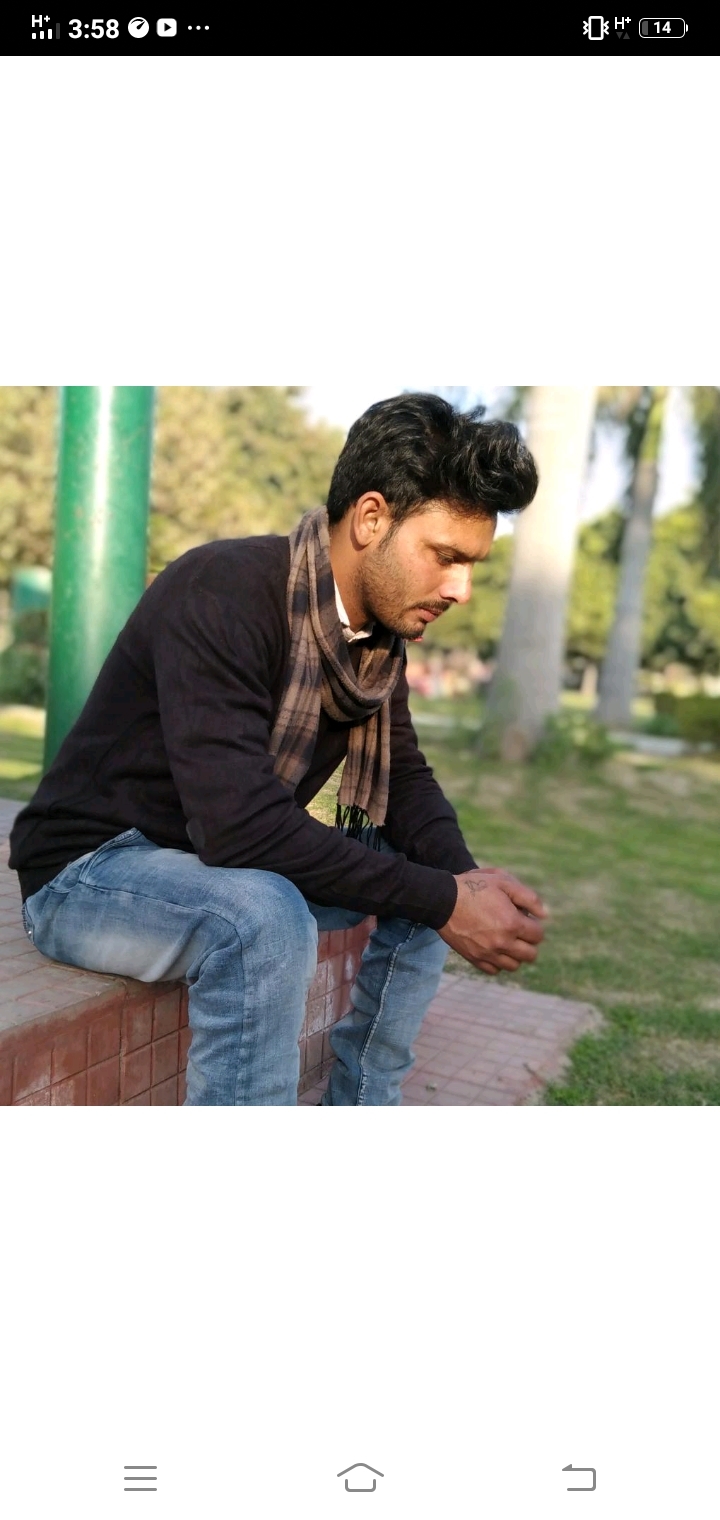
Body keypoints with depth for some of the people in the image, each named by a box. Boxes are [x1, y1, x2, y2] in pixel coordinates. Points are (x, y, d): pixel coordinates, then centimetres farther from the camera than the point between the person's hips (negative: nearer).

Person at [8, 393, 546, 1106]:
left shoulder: (379, 626, -3)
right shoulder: (222, 592, -28)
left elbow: (403, 777, 3)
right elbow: (241, 825, -35)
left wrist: (466, 876, -18)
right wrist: (443, 901, -30)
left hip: (235, 867, 8)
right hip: (90, 866, -8)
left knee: (433, 876, 2)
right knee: (265, 919, -36)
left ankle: (362, 1101, 12)